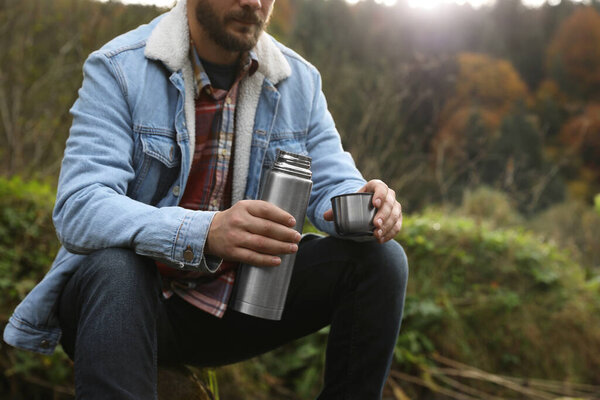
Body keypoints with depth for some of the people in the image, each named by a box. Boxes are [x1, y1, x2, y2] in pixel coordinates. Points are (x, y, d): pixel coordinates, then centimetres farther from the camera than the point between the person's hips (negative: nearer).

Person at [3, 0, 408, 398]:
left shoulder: (299, 80, 2)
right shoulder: (117, 70, -13)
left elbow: (333, 185, 2)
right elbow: (78, 210, -25)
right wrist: (206, 232, -43)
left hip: (241, 302, 4)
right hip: (126, 294, -4)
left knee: (382, 259, -13)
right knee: (115, 266, -38)